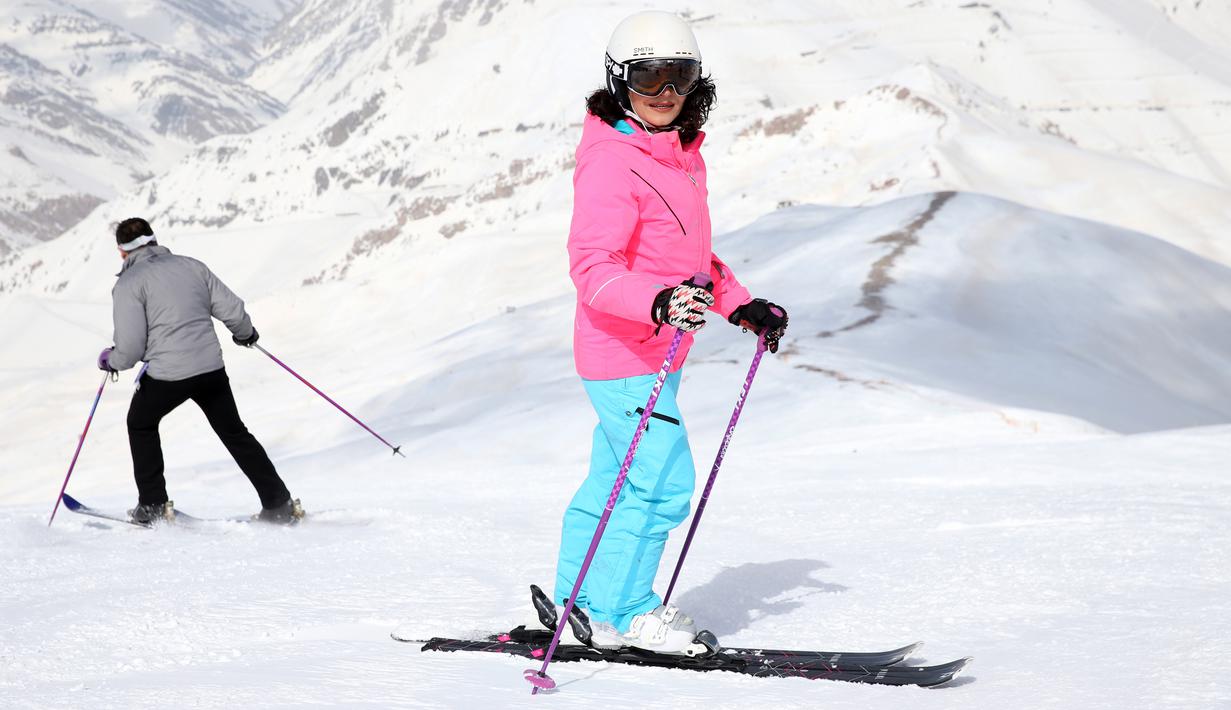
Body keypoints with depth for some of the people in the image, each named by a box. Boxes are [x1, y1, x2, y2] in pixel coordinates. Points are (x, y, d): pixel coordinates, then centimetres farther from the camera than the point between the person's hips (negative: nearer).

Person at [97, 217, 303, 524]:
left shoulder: (128, 284, -3)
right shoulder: (191, 266, 10)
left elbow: (131, 348, -8)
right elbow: (232, 309, 8)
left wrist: (110, 360, 14)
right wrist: (245, 332, 30)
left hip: (166, 375, -4)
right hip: (211, 368, 4)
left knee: (141, 424, 25)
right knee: (234, 432, 19)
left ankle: (153, 506, 22)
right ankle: (279, 504, 14)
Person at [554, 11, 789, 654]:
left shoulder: (681, 155, 12)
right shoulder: (609, 162, -19)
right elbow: (592, 267, -26)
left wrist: (741, 305, 19)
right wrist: (659, 303, -40)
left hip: (658, 350, 9)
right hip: (623, 352, -9)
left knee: (614, 479, 16)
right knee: (663, 483, -9)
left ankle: (581, 602, 27)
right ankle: (623, 611, 5)